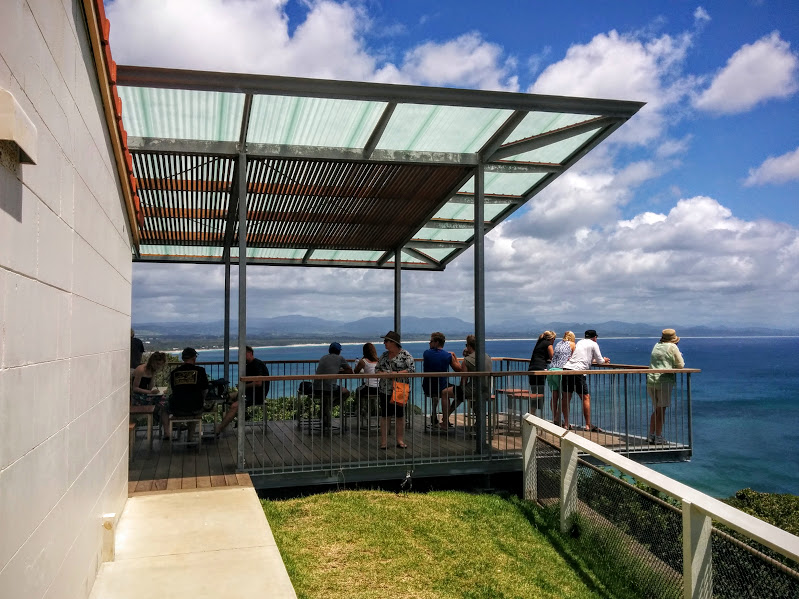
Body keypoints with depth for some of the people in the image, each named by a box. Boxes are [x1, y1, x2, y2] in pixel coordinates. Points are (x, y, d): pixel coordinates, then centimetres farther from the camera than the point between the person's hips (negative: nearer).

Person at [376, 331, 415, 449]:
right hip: (384, 390, 4)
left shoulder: (405, 354, -6)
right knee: (384, 415, 3)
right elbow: (377, 368, 15)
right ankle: (384, 441, 10)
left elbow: (412, 369, -13)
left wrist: (397, 373, -19)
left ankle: (400, 440, 15)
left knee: (400, 415, 6)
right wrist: (382, 373, -7)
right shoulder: (384, 355, 11)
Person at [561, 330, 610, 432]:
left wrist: (591, 360, 52)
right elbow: (600, 361, 13)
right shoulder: (594, 344, 9)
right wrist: (604, 360, 35)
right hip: (578, 371, -6)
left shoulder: (580, 342, 26)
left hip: (567, 368, 6)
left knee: (566, 397, 9)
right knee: (586, 397, 0)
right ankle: (588, 425, 0)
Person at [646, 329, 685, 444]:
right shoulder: (672, 347, -2)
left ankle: (651, 435, 18)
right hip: (664, 381, -6)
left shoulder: (656, 345, 16)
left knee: (656, 410, 16)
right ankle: (658, 437, 3)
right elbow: (680, 365, 0)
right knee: (661, 410, 0)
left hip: (650, 380, 6)